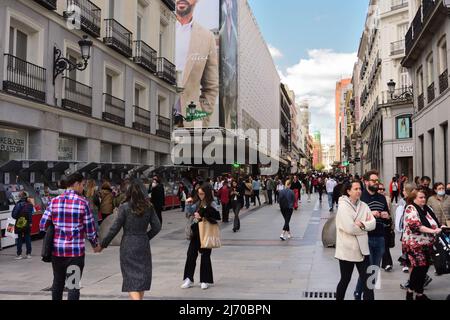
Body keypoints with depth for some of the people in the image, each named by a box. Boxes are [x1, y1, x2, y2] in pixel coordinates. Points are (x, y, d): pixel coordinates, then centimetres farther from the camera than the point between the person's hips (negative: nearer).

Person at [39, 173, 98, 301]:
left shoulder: (54, 201, 3)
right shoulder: (82, 202, -8)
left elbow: (43, 225, 2)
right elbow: (90, 228, -5)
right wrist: (95, 244, 11)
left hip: (57, 249, 4)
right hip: (76, 251, -4)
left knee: (58, 282, 20)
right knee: (74, 284, 3)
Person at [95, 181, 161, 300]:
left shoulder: (124, 207, -7)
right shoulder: (149, 207, 2)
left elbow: (115, 228, -8)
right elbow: (157, 227, 2)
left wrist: (103, 245, 1)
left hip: (128, 246, -3)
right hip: (143, 246, 3)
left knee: (131, 277, -1)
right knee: (142, 275, 15)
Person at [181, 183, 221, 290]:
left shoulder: (212, 205, -13)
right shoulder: (199, 203, 6)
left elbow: (217, 219, -18)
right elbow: (190, 211, 19)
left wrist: (202, 218, -19)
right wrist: (189, 204, -1)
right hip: (196, 232, 6)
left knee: (205, 256, 4)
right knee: (191, 254, 6)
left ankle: (205, 281, 19)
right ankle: (189, 279, 17)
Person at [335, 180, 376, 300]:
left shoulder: (364, 206, 7)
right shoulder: (343, 206, -12)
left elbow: (373, 224, -4)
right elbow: (349, 228, -22)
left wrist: (362, 224, -22)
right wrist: (365, 226, -7)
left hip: (362, 249, 5)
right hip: (347, 250, -5)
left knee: (368, 280, 4)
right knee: (345, 280, 12)